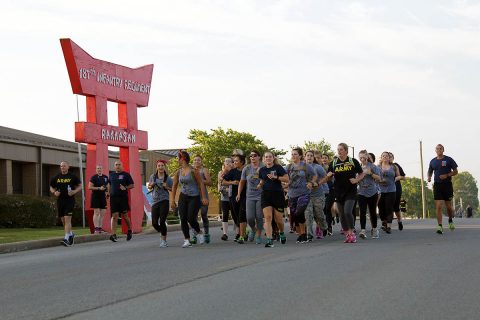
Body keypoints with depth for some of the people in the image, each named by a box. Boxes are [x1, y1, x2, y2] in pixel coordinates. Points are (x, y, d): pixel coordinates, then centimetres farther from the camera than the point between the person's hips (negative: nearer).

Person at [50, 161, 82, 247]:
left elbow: (80, 186, 7)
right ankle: (71, 234, 32)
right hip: (60, 200, 4)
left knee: (67, 218, -14)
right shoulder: (56, 178, 9)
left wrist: (74, 191, -11)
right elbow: (51, 187, 19)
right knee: (63, 220, 11)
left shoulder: (72, 177, 1)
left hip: (69, 200, -4)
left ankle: (66, 238, -16)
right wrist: (54, 192, -3)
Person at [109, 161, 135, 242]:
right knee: (114, 216, -5)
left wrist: (125, 188, -15)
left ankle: (129, 230, 26)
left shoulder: (126, 175, 3)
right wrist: (108, 192, 9)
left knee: (125, 215, 3)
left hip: (123, 197, -2)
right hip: (113, 197, 2)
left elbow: (132, 185, 2)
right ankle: (113, 234, -9)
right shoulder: (111, 175, 14)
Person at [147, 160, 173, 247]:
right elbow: (149, 187, 18)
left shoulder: (168, 178, 0)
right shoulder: (153, 176, 6)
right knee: (154, 223, 0)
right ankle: (162, 233, 31)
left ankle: (164, 240, 7)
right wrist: (151, 186, -4)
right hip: (155, 201, 3)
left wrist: (167, 187, -12)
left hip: (164, 201, -3)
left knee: (162, 221, -9)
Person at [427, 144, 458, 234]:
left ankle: (450, 221, 36)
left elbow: (456, 171, 1)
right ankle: (440, 226, -10)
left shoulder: (449, 160, -1)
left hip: (447, 185, -2)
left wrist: (447, 175, -15)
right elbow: (430, 171, 21)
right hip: (437, 185, 2)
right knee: (438, 206, -9)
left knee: (448, 206, 8)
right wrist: (429, 177, -2)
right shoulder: (433, 161, 8)